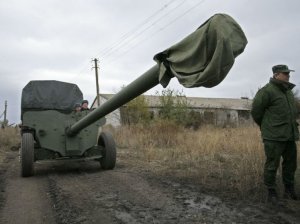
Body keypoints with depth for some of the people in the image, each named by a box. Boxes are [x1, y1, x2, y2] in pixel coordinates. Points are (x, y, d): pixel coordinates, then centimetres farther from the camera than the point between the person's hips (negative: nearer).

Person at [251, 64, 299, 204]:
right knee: (272, 165, 0)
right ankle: (271, 192, 14)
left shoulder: (288, 91, 14)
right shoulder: (267, 91, -13)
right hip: (274, 136, -8)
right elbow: (256, 111, -9)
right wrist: (266, 127, 3)